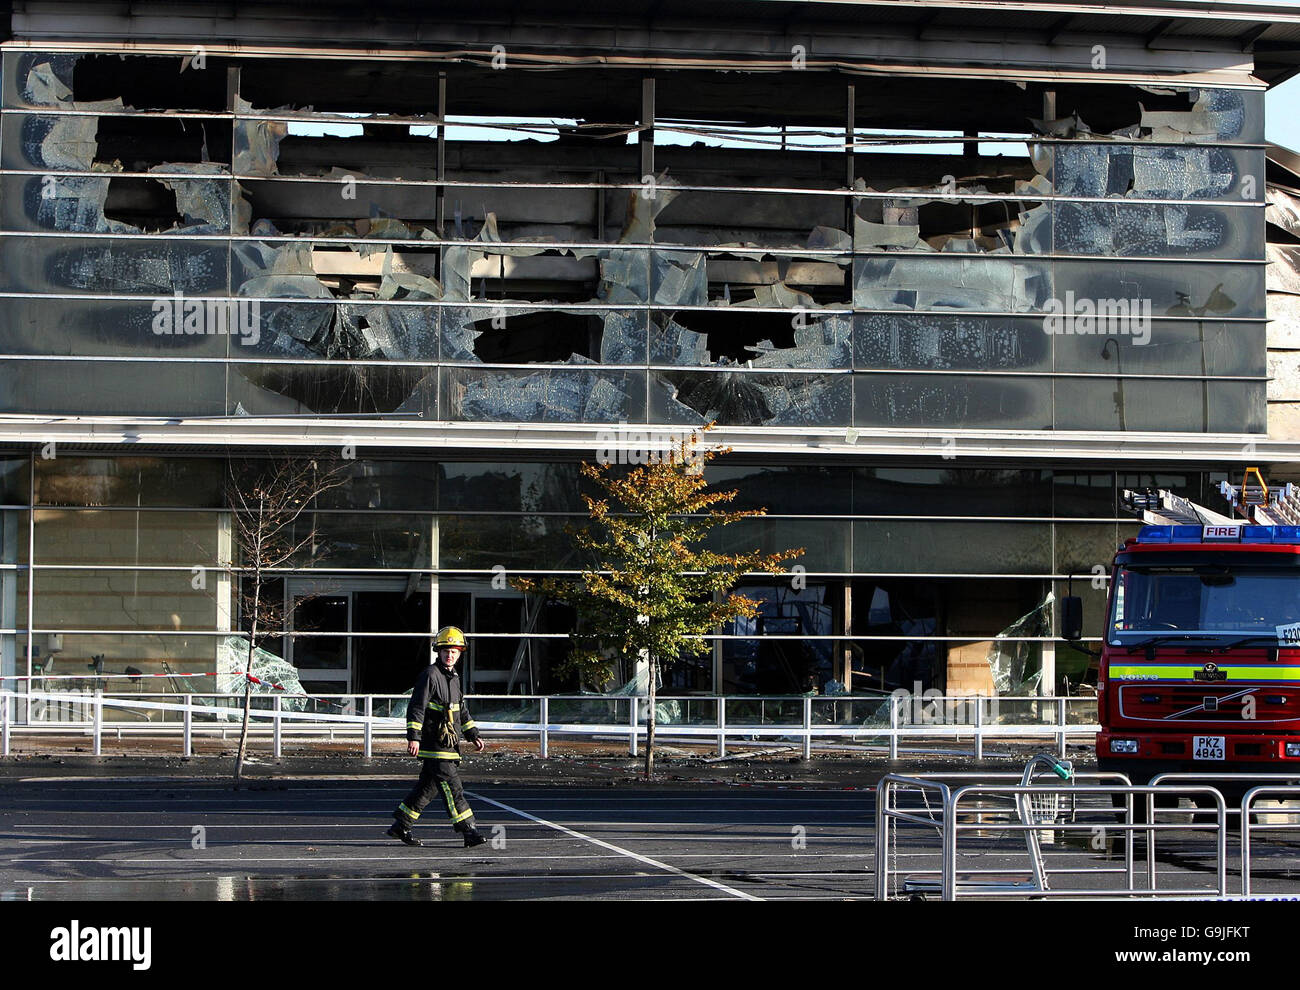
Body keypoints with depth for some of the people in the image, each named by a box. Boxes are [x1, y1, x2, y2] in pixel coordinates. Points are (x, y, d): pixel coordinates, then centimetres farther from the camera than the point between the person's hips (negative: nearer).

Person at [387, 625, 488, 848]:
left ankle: (401, 825, 20)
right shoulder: (430, 675, -10)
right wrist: (413, 736, -22)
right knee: (451, 786, -12)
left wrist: (473, 735, 23)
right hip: (434, 743, -9)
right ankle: (468, 830, -15)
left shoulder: (454, 677, 17)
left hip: (448, 743, 9)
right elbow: (416, 707, -15)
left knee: (428, 785, 12)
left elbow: (461, 710, 27)